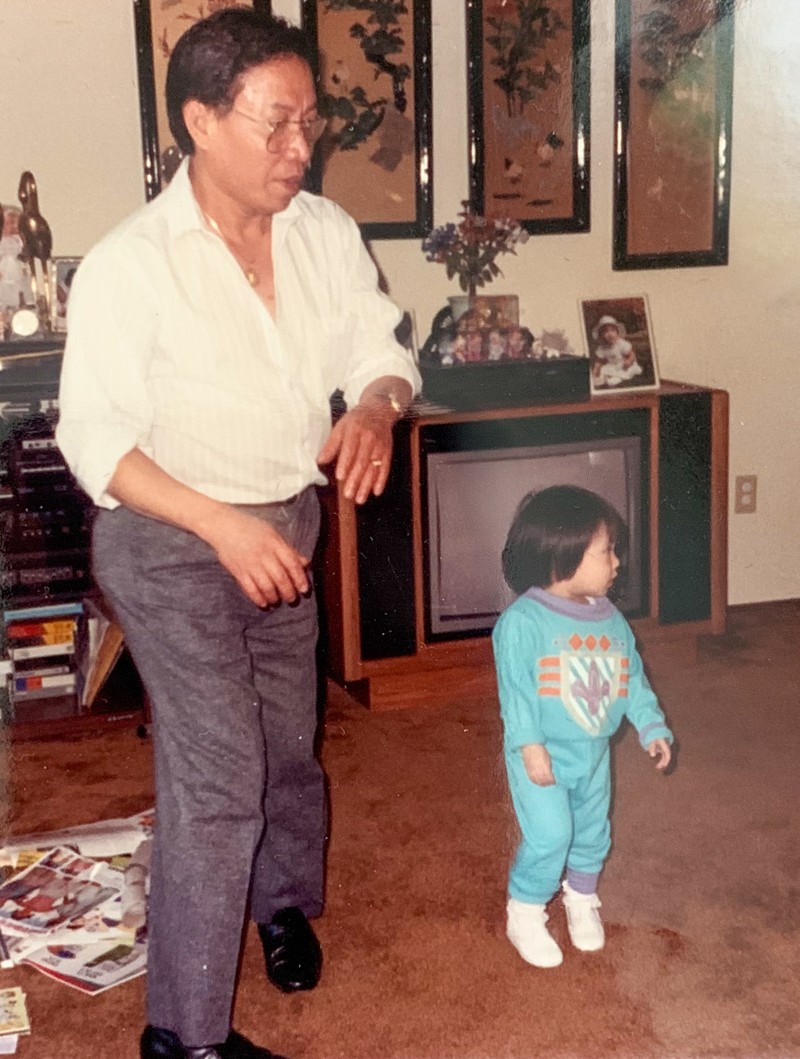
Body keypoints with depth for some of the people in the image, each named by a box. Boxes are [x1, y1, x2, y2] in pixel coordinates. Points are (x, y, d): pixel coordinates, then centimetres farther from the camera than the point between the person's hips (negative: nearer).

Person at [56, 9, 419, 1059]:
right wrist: (223, 526, -29)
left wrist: (374, 408, -21)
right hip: (169, 539, -6)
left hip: (285, 524, 6)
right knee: (217, 776, -8)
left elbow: (381, 351, 3)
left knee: (288, 738, 20)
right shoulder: (128, 264, -20)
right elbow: (97, 437, -19)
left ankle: (285, 897, 49)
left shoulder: (326, 232, -4)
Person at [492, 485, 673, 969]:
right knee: (550, 835, -12)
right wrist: (530, 745, -24)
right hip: (543, 756, -6)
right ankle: (525, 913, 11)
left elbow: (633, 679, 10)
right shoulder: (523, 621, -19)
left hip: (594, 752, 6)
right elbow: (515, 689, -20)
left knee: (593, 831, 17)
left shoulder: (611, 620, 2)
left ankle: (582, 899, 43)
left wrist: (652, 726, 3)